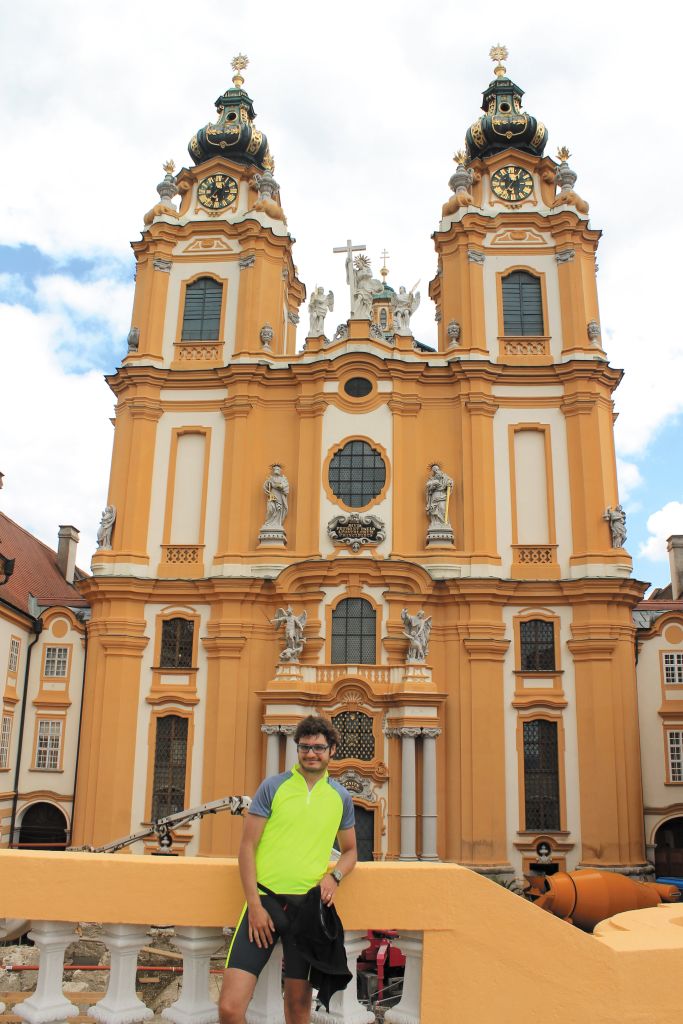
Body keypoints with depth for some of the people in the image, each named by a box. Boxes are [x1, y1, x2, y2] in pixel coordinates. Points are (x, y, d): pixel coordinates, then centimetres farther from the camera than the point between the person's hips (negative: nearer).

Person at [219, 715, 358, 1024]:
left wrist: (334, 875, -2)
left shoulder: (341, 797, 8)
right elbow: (247, 846, -2)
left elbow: (350, 850, 20)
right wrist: (254, 904, -9)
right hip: (265, 901, -2)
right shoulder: (272, 787, -1)